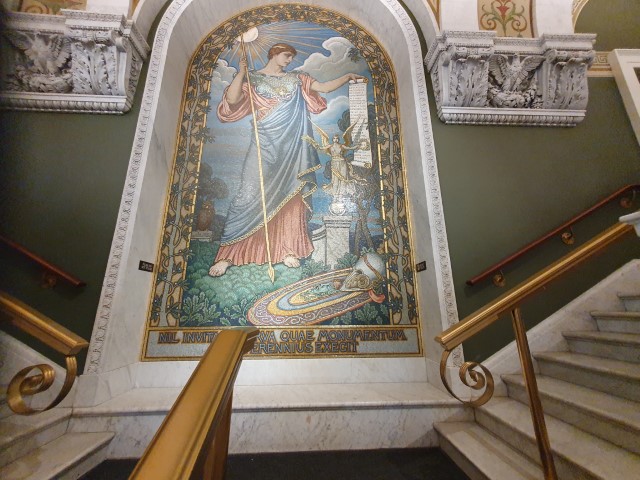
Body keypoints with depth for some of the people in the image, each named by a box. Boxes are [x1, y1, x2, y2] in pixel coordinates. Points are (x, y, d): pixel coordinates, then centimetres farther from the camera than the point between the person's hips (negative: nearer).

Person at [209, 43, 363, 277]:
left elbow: (325, 87, 21)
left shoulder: (296, 78, 21)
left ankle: (288, 249, 6)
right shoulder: (253, 78, 12)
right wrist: (241, 73, -6)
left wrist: (348, 76, 17)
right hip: (266, 141, -3)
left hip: (292, 143, 4)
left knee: (290, 193, -2)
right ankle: (227, 254, -3)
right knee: (251, 192, -10)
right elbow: (232, 99, -1)